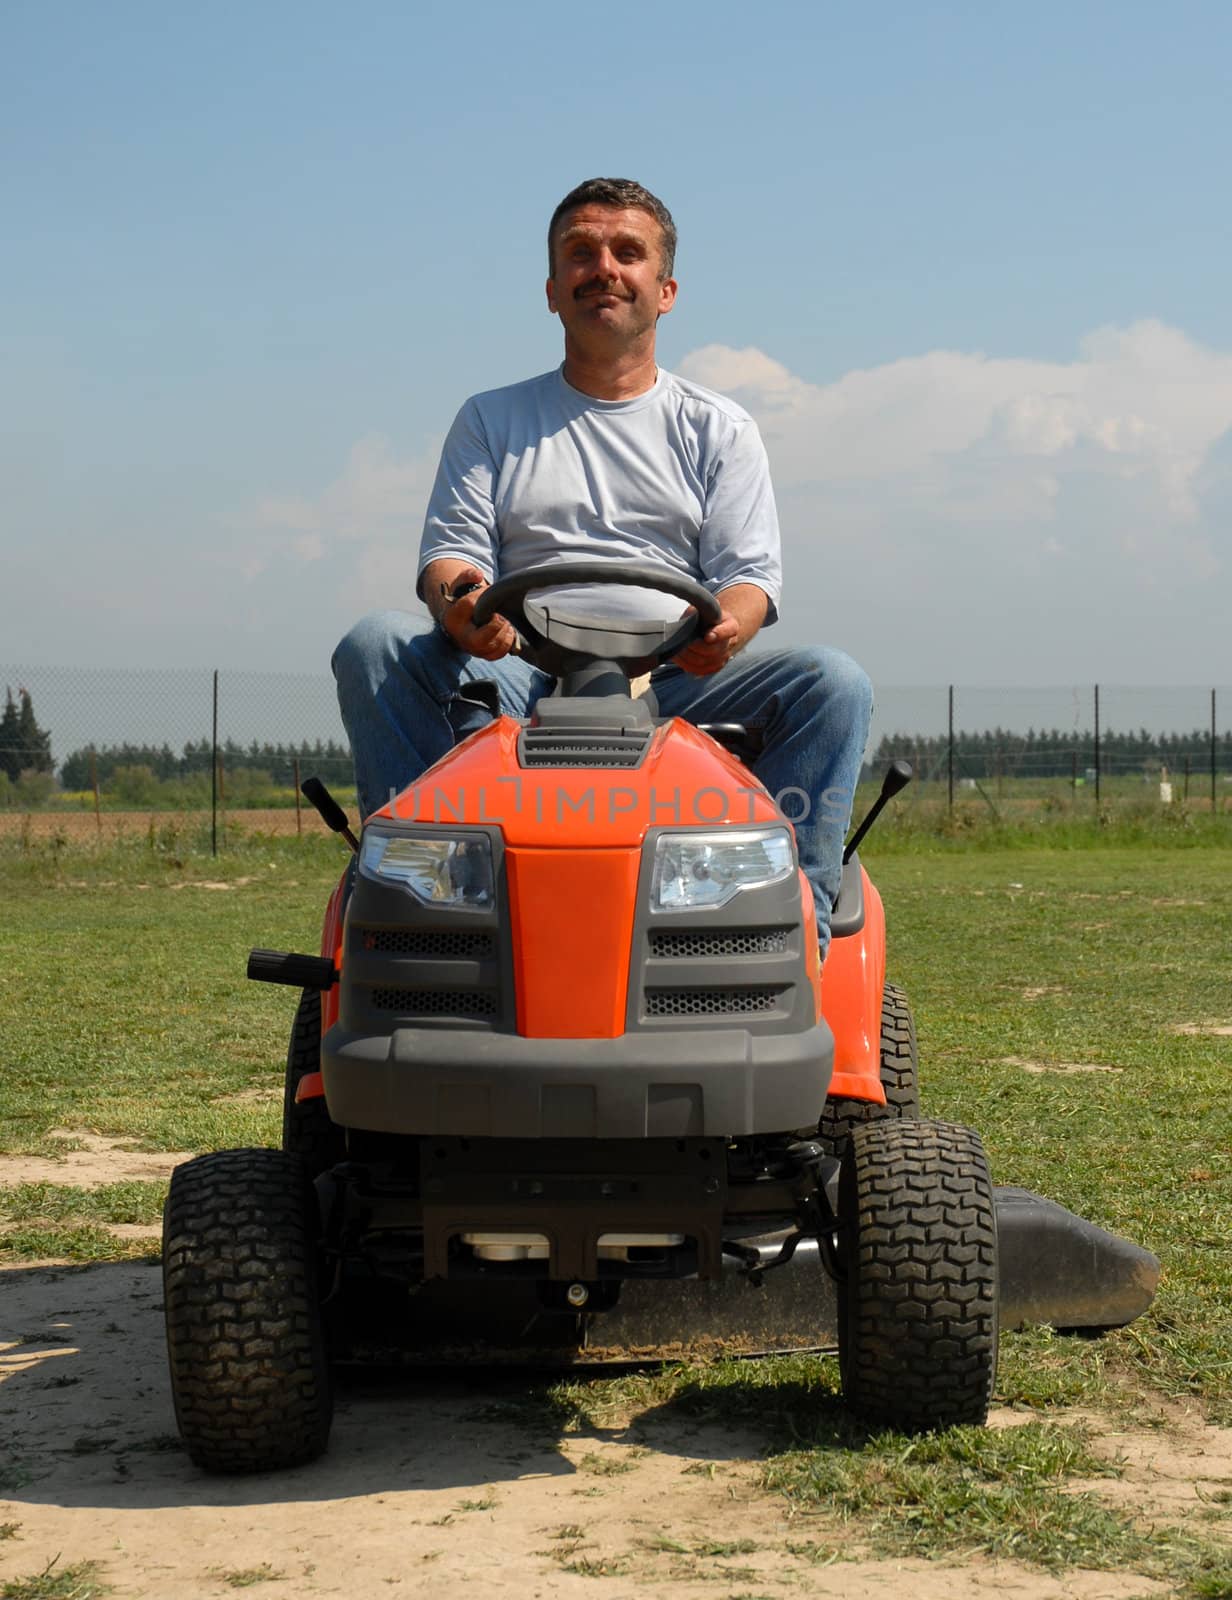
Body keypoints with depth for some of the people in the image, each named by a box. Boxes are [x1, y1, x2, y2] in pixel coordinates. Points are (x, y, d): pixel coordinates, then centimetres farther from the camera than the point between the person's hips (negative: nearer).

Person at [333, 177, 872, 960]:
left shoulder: (718, 428, 18)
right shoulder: (490, 421, 21)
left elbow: (750, 573, 6)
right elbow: (452, 551, 8)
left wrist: (725, 628, -20)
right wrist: (459, 604, -19)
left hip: (675, 683, 0)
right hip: (519, 682, 1)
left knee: (834, 682, -27)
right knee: (373, 645, -25)